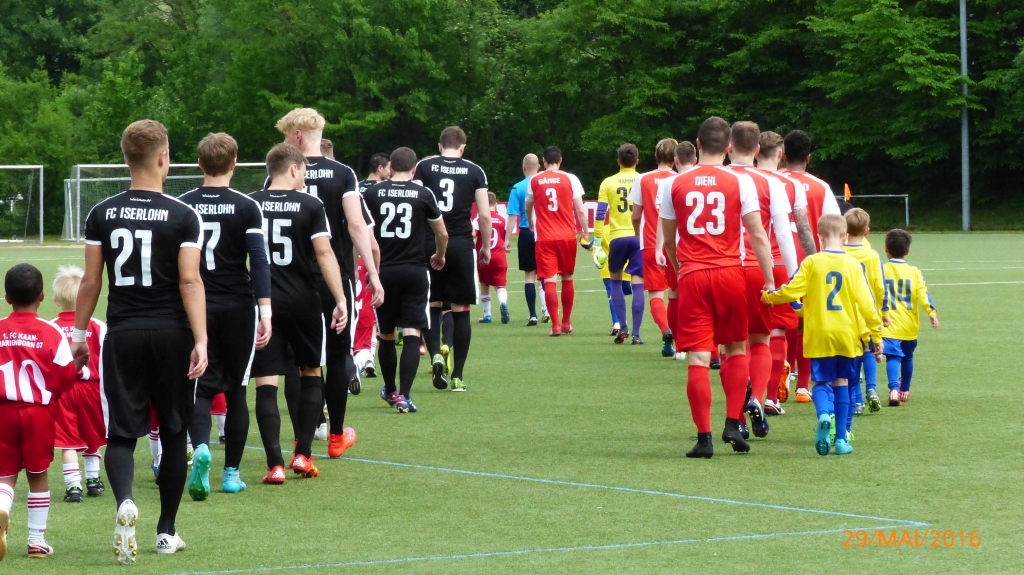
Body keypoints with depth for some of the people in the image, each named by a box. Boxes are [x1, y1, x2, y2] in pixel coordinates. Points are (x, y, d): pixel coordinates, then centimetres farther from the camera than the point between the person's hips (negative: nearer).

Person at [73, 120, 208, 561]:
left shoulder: (102, 214, 1)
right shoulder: (184, 216, -6)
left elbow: (91, 281, 3)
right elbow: (190, 282, -11)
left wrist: (79, 335, 12)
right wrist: (201, 340, -12)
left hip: (122, 334, 1)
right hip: (171, 334, -1)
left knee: (121, 432, 4)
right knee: (173, 433, 12)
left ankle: (124, 500, -27)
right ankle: (166, 532, 17)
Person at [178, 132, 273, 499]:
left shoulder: (182, 206, 1)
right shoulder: (246, 208, -4)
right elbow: (259, 261, -10)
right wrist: (265, 312, -10)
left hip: (196, 308, 1)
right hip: (238, 307, -1)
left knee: (202, 386, 3)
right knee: (236, 391, 10)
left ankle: (200, 446, -26)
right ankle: (231, 472, 11)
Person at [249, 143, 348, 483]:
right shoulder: (310, 206, -4)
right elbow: (324, 253, -11)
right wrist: (340, 299, -11)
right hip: (303, 302, -1)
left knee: (266, 383, 0)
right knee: (311, 374, 18)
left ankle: (275, 464, -8)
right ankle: (303, 454, 14)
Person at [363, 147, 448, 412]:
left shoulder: (372, 193, 0)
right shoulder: (423, 194, -2)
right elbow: (442, 234, 6)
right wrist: (439, 256, 26)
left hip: (383, 271, 2)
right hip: (414, 270, -2)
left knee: (386, 334, 16)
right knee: (412, 333, -2)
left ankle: (390, 391, 33)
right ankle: (404, 396, -14)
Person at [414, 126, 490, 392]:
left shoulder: (424, 167, 4)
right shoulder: (474, 171, 3)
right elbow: (485, 215, 0)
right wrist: (486, 247, 12)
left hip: (429, 243, 1)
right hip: (461, 245, 0)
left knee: (432, 305, 13)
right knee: (461, 310, 6)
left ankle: (435, 355, -12)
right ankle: (457, 376, 7)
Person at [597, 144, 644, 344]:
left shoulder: (608, 183, 3)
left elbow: (600, 213, -1)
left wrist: (598, 239, 2)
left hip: (617, 237, 0)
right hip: (640, 237, 0)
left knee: (616, 281, 19)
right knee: (637, 285, 0)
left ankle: (622, 327, 12)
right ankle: (635, 334, -5)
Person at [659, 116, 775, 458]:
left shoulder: (676, 184, 5)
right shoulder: (740, 182, -1)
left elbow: (667, 240, 13)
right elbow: (757, 235, -4)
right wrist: (769, 280, -1)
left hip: (692, 276, 0)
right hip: (730, 274, 0)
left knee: (698, 358, -1)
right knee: (737, 349, 18)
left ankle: (704, 437, -5)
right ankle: (733, 424, 9)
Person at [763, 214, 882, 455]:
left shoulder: (812, 262, -5)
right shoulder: (853, 265, -2)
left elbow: (792, 291, -6)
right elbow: (865, 303, -3)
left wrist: (768, 296, 13)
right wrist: (876, 334, 4)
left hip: (819, 335, -1)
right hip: (847, 335, 1)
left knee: (821, 381, 8)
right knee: (842, 382, 13)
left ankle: (823, 415, -25)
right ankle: (841, 439, 12)